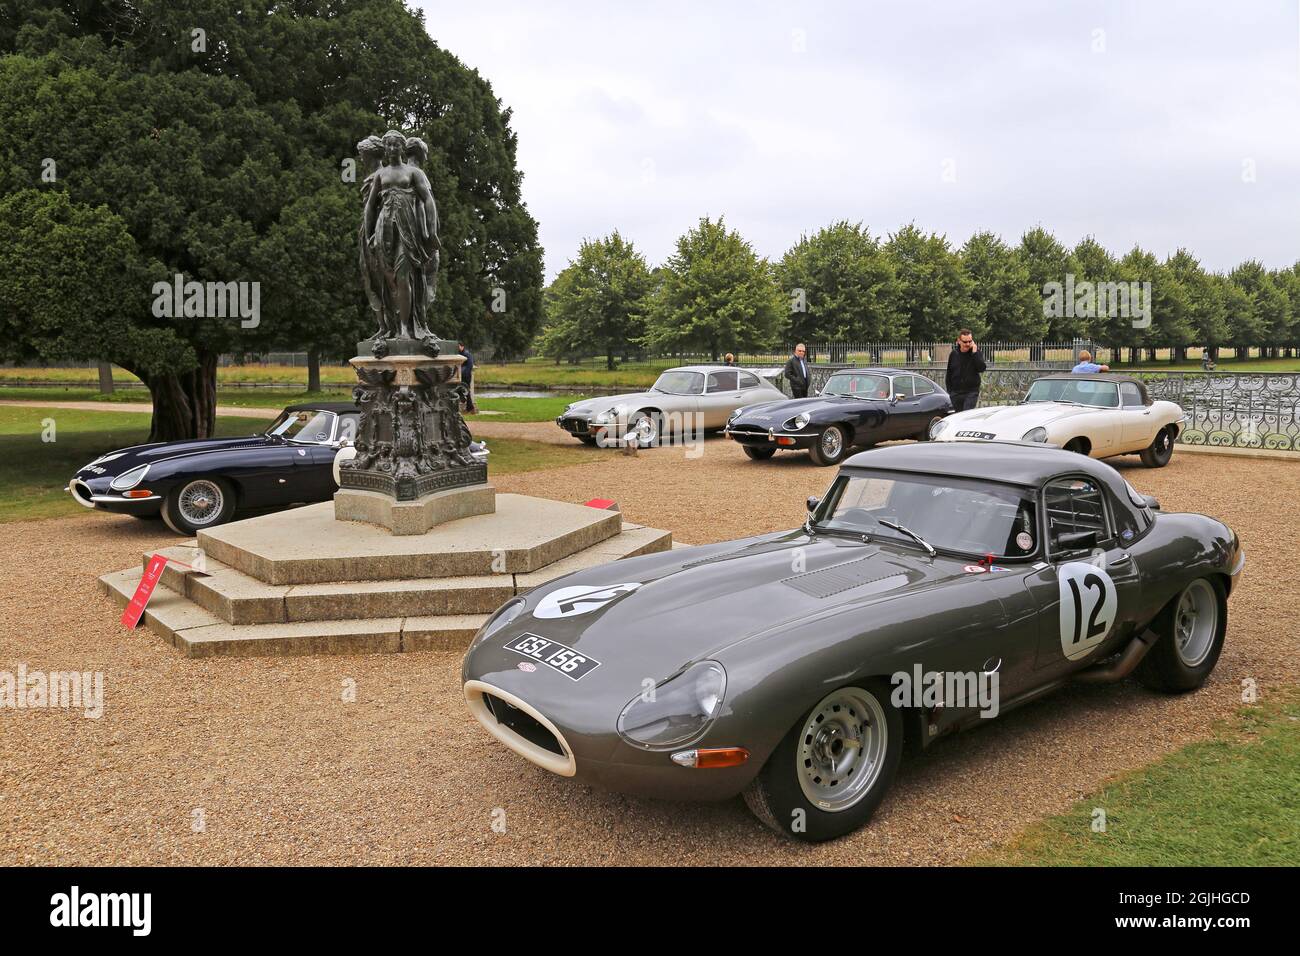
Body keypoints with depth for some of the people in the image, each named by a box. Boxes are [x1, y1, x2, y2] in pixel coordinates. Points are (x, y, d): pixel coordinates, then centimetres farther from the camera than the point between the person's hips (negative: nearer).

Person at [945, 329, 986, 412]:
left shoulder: (976, 353, -1)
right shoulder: (954, 354, 5)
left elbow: (982, 368, -17)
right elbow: (948, 374, 11)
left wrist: (974, 353, -20)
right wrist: (949, 390, 6)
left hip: (971, 393, -3)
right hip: (956, 394, 3)